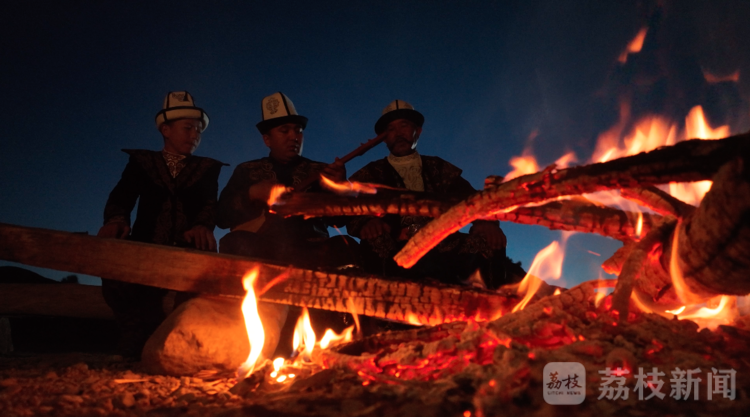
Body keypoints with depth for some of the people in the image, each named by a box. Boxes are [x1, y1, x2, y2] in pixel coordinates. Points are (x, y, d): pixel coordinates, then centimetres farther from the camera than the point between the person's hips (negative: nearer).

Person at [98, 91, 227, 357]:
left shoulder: (206, 169, 19)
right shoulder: (141, 162, 19)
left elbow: (211, 205, 2)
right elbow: (121, 198, 4)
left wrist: (203, 226, -22)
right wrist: (117, 220, -20)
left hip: (187, 251, 0)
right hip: (146, 247, 0)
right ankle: (139, 341, -13)